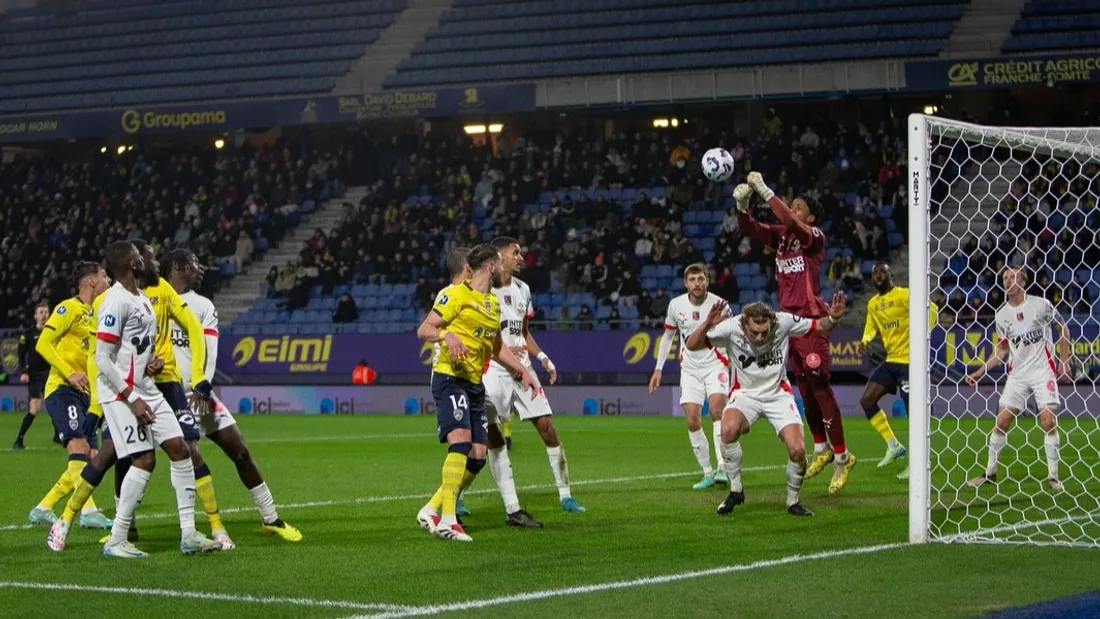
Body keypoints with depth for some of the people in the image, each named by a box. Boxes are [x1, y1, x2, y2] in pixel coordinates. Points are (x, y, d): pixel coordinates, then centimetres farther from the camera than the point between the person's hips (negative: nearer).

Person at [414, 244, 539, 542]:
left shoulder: (494, 303, 19)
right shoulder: (456, 294, -7)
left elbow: (497, 347, 30)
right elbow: (423, 330, -10)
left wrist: (523, 372, 22)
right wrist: (447, 335, -29)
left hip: (475, 383, 9)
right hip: (449, 378, -9)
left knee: (477, 457, 2)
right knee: (461, 442, -24)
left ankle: (431, 511, 13)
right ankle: (447, 521, -26)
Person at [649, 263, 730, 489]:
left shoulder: (719, 304, -10)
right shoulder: (676, 305, -2)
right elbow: (668, 336, 14)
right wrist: (658, 369, 10)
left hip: (715, 364, -3)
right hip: (690, 368, 3)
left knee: (717, 409, -26)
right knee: (692, 421, -5)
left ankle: (722, 468, -27)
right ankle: (707, 474, 8)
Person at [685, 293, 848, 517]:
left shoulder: (784, 322, -19)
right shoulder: (731, 328, -23)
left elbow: (819, 326, -3)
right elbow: (692, 345, -20)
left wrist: (833, 318, -24)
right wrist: (707, 324, -37)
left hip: (778, 394, 1)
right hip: (745, 393, -1)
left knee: (797, 450, -16)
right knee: (728, 429, -33)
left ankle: (793, 501, 13)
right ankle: (735, 491, -10)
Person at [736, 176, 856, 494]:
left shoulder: (815, 236, -7)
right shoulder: (780, 235, 12)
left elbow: (790, 222, -24)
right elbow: (750, 229, 3)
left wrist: (764, 191, -23)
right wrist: (742, 204, -16)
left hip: (811, 319, -7)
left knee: (819, 387, -10)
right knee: (804, 388, 12)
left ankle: (841, 456, -5)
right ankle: (820, 449, 22)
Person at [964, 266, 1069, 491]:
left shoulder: (1040, 305, -6)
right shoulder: (1002, 315, 4)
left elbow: (1063, 328, 5)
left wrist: (1064, 361, 0)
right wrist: (980, 372, 4)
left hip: (1043, 370, -3)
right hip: (1017, 373, 3)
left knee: (1048, 420, -11)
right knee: (1001, 420, -1)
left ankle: (1053, 474, -1)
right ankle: (990, 472, 11)